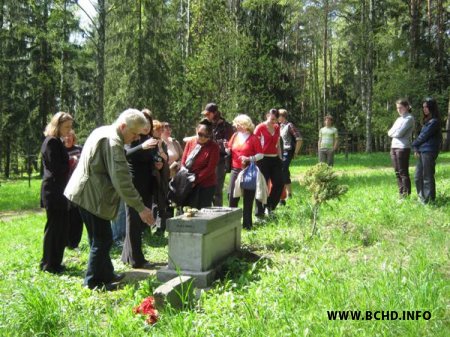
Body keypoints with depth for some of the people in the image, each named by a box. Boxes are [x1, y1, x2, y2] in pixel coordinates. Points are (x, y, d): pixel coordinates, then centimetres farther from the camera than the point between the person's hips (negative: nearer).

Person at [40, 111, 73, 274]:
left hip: (59, 190, 10)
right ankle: (48, 264, 6)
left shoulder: (57, 142, 17)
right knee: (54, 227, -3)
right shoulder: (51, 142, -13)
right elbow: (57, 168, -18)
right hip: (53, 191, -10)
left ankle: (55, 262, 21)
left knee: (62, 227, 12)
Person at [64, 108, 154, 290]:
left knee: (100, 238, 19)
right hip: (92, 195, -10)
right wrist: (141, 208, -26)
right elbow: (122, 180, -27)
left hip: (85, 192, 10)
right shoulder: (113, 142, -22)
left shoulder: (103, 131, 10)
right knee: (102, 240, 0)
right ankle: (93, 282, 12)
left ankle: (106, 274, 31)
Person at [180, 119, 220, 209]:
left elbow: (210, 168, -11)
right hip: (188, 184, 4)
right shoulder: (190, 142, 6)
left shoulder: (213, 147, -6)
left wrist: (195, 180, -17)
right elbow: (183, 162, 8)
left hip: (206, 185, -4)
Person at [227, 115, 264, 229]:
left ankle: (247, 224, 12)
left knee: (248, 198, 2)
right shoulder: (235, 136, 10)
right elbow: (229, 150, 18)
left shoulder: (253, 138, -4)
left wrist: (249, 159, -19)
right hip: (235, 170, 4)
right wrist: (226, 148, -4)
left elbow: (261, 154, -6)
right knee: (232, 196, 1)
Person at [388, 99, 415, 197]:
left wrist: (392, 132, 3)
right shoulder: (399, 119, 20)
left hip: (403, 148, -8)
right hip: (393, 147, 8)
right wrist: (395, 132, -7)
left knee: (403, 173, -7)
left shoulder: (409, 118, -5)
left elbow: (399, 133, -14)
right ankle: (401, 195, 14)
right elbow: (390, 132, 11)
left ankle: (406, 196, -4)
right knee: (397, 173, 9)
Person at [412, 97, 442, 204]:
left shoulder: (434, 121, -10)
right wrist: (416, 149, 5)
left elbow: (424, 136, -11)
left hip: (429, 152, -9)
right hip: (421, 152, 9)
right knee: (418, 177, 11)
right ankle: (422, 198, 21)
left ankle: (429, 200, 5)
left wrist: (414, 144, 3)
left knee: (427, 177, -3)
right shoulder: (426, 120, 18)